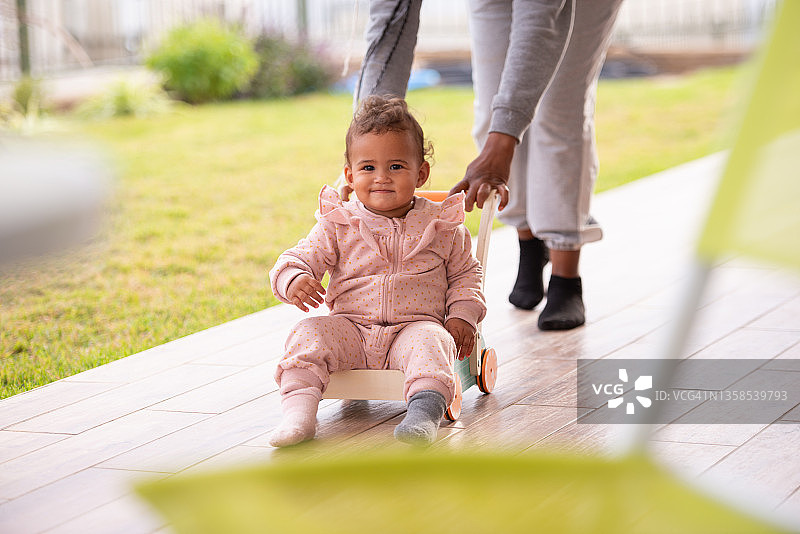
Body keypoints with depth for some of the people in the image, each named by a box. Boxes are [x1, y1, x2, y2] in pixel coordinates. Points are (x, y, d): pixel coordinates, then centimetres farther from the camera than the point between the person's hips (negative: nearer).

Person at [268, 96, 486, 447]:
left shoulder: (441, 226, 7)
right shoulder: (337, 226, 6)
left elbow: (464, 273, 17)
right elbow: (298, 259, 4)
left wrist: (462, 315, 0)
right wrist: (294, 281, -21)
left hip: (416, 326, -1)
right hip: (350, 330, 2)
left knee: (429, 341, -35)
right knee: (307, 335, -25)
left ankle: (426, 405, -52)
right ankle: (299, 410, -37)